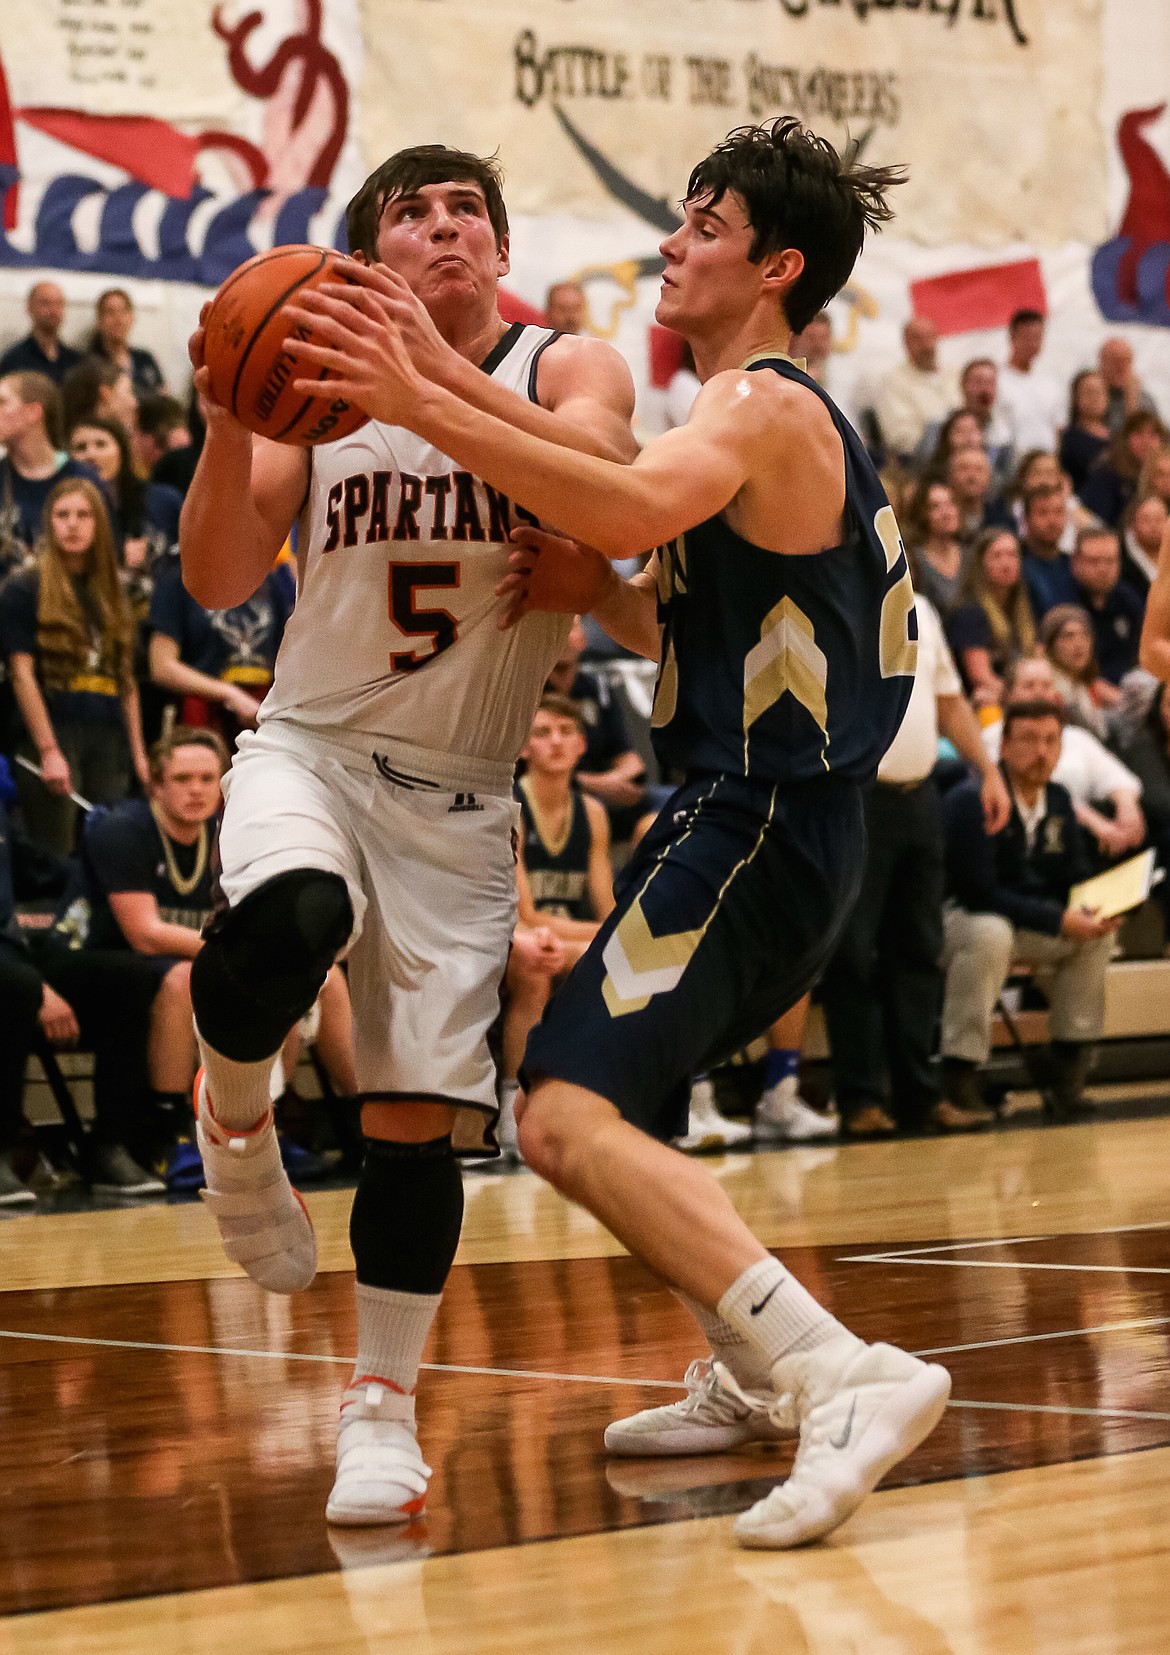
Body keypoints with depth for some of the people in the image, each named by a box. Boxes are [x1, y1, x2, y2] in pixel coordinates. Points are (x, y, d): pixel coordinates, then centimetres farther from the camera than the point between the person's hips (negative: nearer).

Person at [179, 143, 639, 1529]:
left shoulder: (565, 370, -2)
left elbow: (611, 476, -26)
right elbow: (220, 582, -5)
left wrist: (442, 371, -37)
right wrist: (230, 430, -23)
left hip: (460, 795, 1)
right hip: (310, 750, 0)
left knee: (419, 1113, -2)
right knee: (288, 922, -35)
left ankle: (382, 1405, 14)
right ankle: (234, 1120, -4)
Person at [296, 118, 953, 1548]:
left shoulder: (764, 409, -12)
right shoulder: (780, 420, 21)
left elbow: (634, 508, -34)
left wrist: (422, 405, -37)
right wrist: (590, 594, 5)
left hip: (753, 827, -11)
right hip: (771, 824, 11)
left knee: (569, 1118, -23)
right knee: (613, 1080, 27)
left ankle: (844, 1376, -32)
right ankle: (751, 1371, 34)